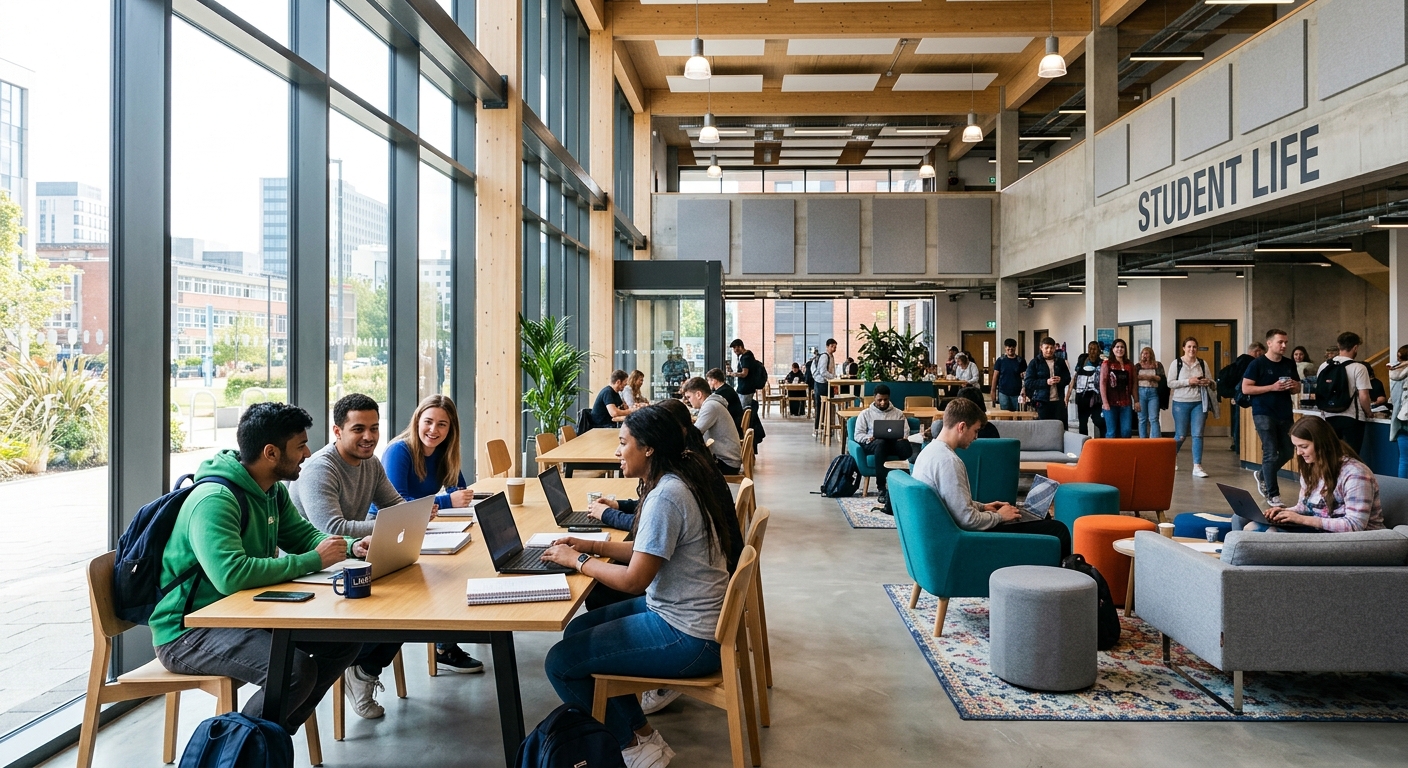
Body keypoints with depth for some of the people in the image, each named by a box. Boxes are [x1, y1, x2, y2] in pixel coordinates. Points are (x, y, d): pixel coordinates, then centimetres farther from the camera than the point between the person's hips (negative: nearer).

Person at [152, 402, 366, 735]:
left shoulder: (272, 491, 4)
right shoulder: (214, 500, -25)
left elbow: (304, 535, 16)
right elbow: (231, 575, -37)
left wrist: (351, 547, -5)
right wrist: (312, 561, -29)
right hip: (187, 630, -9)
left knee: (347, 636, -1)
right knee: (296, 669, -30)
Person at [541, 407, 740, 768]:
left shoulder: (666, 496, -23)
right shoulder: (673, 482, 7)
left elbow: (633, 579, -22)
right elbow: (648, 549, 18)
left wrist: (578, 561, -9)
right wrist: (592, 546, 9)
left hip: (686, 636, -10)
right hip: (676, 610, 10)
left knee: (560, 663, -6)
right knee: (578, 629, 19)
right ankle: (643, 733, 22)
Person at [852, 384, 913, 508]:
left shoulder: (898, 413, 23)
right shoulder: (866, 414, 19)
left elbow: (906, 433, 12)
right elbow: (857, 434, 10)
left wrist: (903, 437, -13)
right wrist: (868, 438, -12)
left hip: (894, 443, 1)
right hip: (872, 444, -1)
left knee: (905, 444, -37)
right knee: (881, 443, -41)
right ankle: (882, 490, -43)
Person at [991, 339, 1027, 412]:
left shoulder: (1021, 361, 4)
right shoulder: (1000, 361, 3)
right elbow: (995, 376, 4)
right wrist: (993, 392, 0)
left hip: (1017, 393, 1)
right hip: (1003, 393, -1)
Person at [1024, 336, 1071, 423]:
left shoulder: (1060, 362, 12)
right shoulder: (1035, 363, 1)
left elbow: (1068, 378, 16)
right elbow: (1028, 382, -6)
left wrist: (1061, 380, -7)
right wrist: (1046, 382, -17)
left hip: (1058, 401, 3)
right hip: (1042, 402, -3)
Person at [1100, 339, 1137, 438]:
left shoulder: (1130, 365, 13)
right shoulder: (1107, 364, 2)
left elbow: (1133, 384, 15)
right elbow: (1102, 383, -4)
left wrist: (1136, 400, 8)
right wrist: (1105, 402, -12)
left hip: (1126, 403, 3)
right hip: (1111, 403, -3)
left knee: (1126, 431, 0)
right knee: (1111, 432, -1)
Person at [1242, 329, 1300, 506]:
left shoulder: (1290, 364, 9)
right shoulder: (1257, 364, -7)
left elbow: (1297, 389, 17)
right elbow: (1246, 388, -12)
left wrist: (1294, 386, -7)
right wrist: (1272, 387, -20)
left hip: (1285, 414, 6)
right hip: (1264, 414, -6)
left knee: (1287, 452, 9)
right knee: (1271, 453, -5)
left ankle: (1262, 475, 35)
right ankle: (1272, 495, 3)